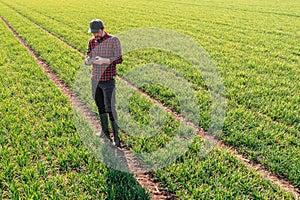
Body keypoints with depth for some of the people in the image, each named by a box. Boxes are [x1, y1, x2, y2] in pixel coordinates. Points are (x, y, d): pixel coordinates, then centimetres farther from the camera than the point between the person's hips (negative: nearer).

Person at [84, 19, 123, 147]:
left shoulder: (113, 40, -7)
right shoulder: (92, 41, 8)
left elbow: (119, 59, -11)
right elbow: (87, 59, 11)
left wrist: (104, 60, -25)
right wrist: (88, 60, -14)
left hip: (108, 80, -6)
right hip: (95, 80, 6)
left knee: (110, 109, -6)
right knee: (100, 107, 16)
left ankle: (116, 137, 4)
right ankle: (105, 131, 32)